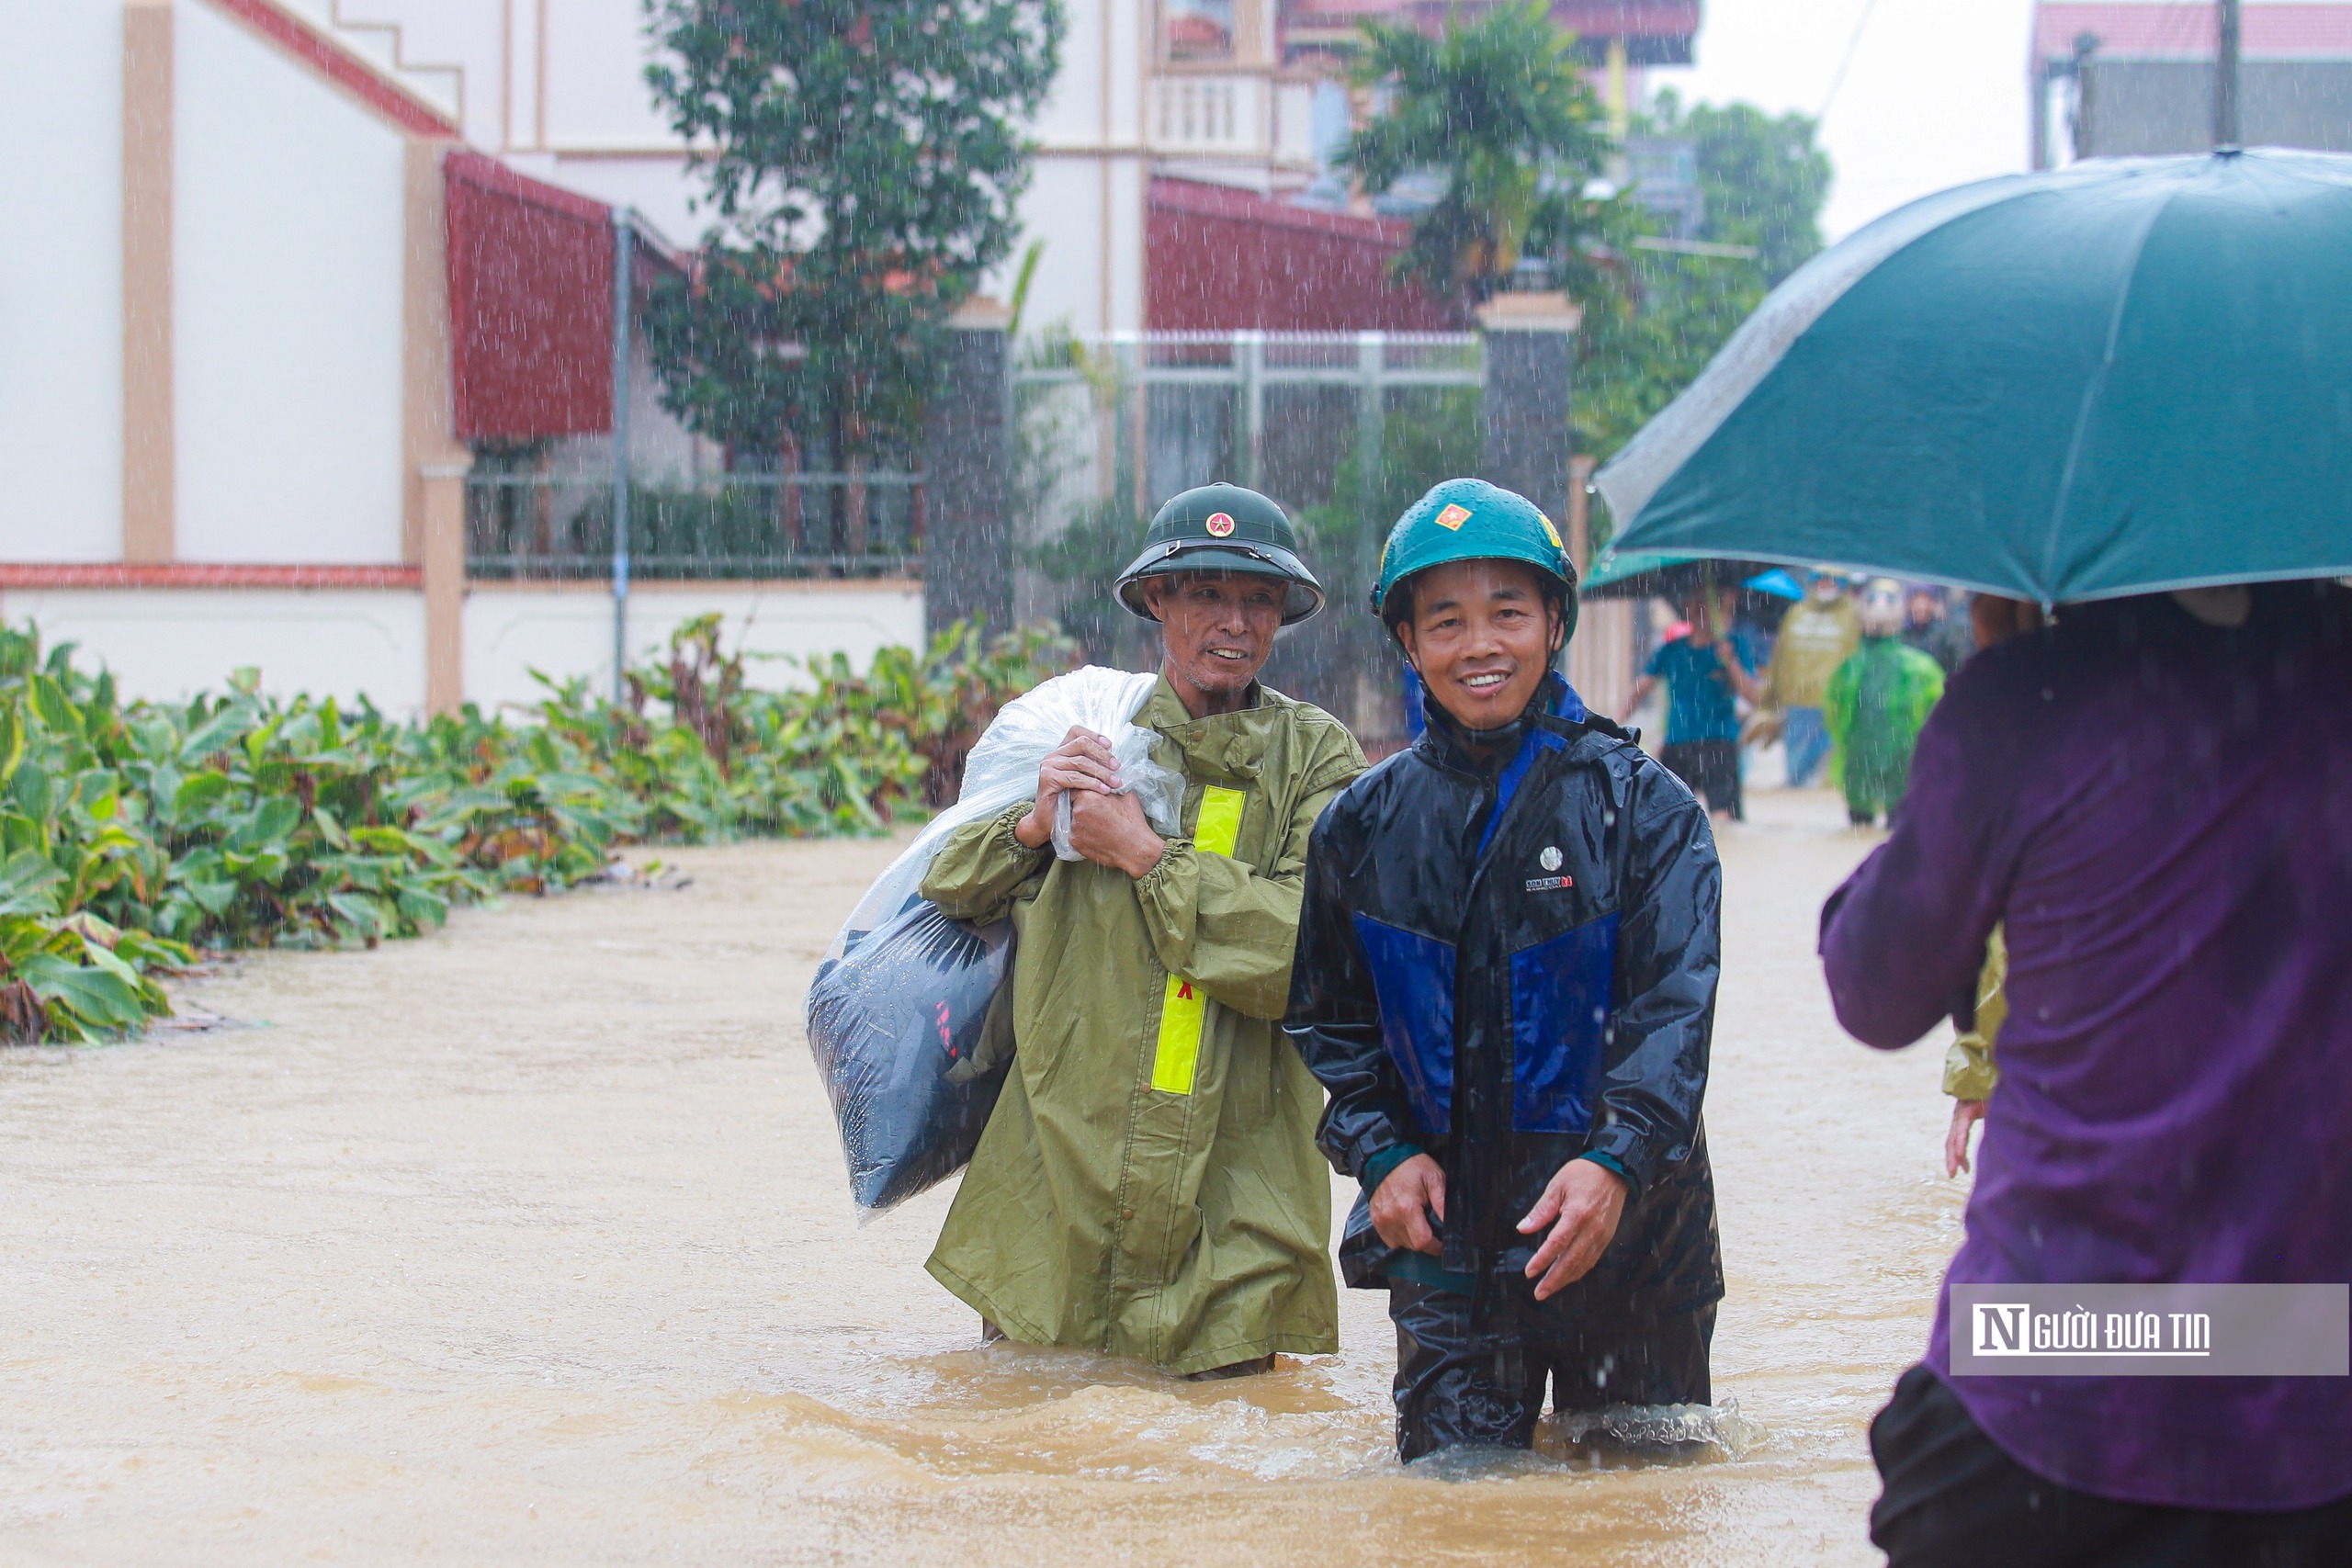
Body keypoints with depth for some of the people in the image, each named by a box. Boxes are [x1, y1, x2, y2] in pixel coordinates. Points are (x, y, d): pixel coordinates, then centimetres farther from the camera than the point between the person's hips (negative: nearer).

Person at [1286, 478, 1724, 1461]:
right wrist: (1382, 1152, -2)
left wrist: (1615, 1163, -26)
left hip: (1622, 1233, -2)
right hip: (1446, 1233, 2)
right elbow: (1332, 1021, 15)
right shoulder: (1363, 827, 7)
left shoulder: (1642, 807, -3)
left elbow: (1674, 1009, -11)